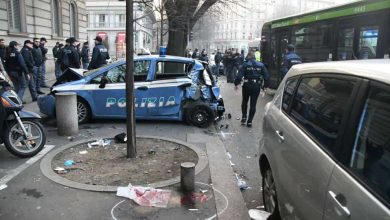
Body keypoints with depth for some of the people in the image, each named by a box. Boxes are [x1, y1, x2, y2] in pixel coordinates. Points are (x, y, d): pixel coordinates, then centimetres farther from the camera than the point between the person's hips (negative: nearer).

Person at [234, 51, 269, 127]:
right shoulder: (261, 65, 6)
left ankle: (244, 117, 14)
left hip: (247, 86, -2)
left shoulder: (245, 64, -3)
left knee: (244, 102, 20)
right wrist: (265, 85, 13)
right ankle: (249, 121, 7)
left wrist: (236, 84, -1)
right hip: (257, 86, 2)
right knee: (253, 104, 7)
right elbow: (267, 76, 5)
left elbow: (239, 75, -10)